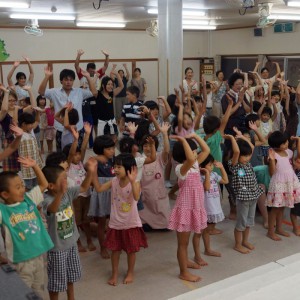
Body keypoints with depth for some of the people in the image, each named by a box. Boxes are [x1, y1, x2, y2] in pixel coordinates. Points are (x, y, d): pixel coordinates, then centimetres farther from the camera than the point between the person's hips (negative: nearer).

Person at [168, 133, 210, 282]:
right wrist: (183, 140, -33)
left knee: (185, 240, 25)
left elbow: (206, 150, 9)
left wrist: (194, 136, 1)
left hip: (194, 208, 8)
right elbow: (190, 159, -43)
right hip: (185, 209, -8)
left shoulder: (195, 165, 4)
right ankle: (184, 272, 15)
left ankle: (185, 261, 43)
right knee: (183, 242, 4)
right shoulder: (181, 169, -21)